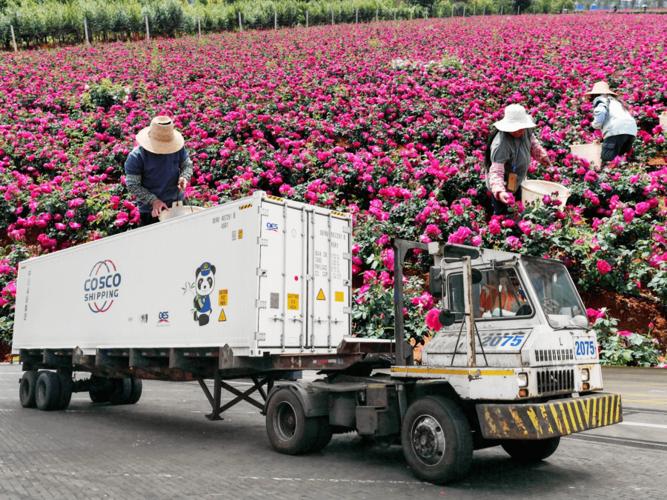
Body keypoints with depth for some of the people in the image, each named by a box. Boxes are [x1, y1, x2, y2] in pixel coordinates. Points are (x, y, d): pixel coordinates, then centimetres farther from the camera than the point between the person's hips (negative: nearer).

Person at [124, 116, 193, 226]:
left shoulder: (177, 148, -10)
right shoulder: (136, 156, -19)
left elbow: (187, 165, 5)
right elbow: (132, 185, -15)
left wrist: (184, 177, -17)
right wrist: (153, 200, -23)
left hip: (177, 205, 3)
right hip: (150, 210, -3)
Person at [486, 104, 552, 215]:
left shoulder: (524, 130, -15)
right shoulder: (501, 144, -38)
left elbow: (532, 142, 10)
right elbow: (496, 171, -42)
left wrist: (542, 156, 10)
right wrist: (499, 192, -55)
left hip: (516, 184, 8)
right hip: (503, 188, -8)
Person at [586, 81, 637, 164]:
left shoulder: (599, 99, 15)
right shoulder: (616, 101, 36)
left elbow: (600, 112, -8)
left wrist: (596, 124, 9)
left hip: (616, 130, -7)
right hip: (632, 130, 7)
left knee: (607, 161, -13)